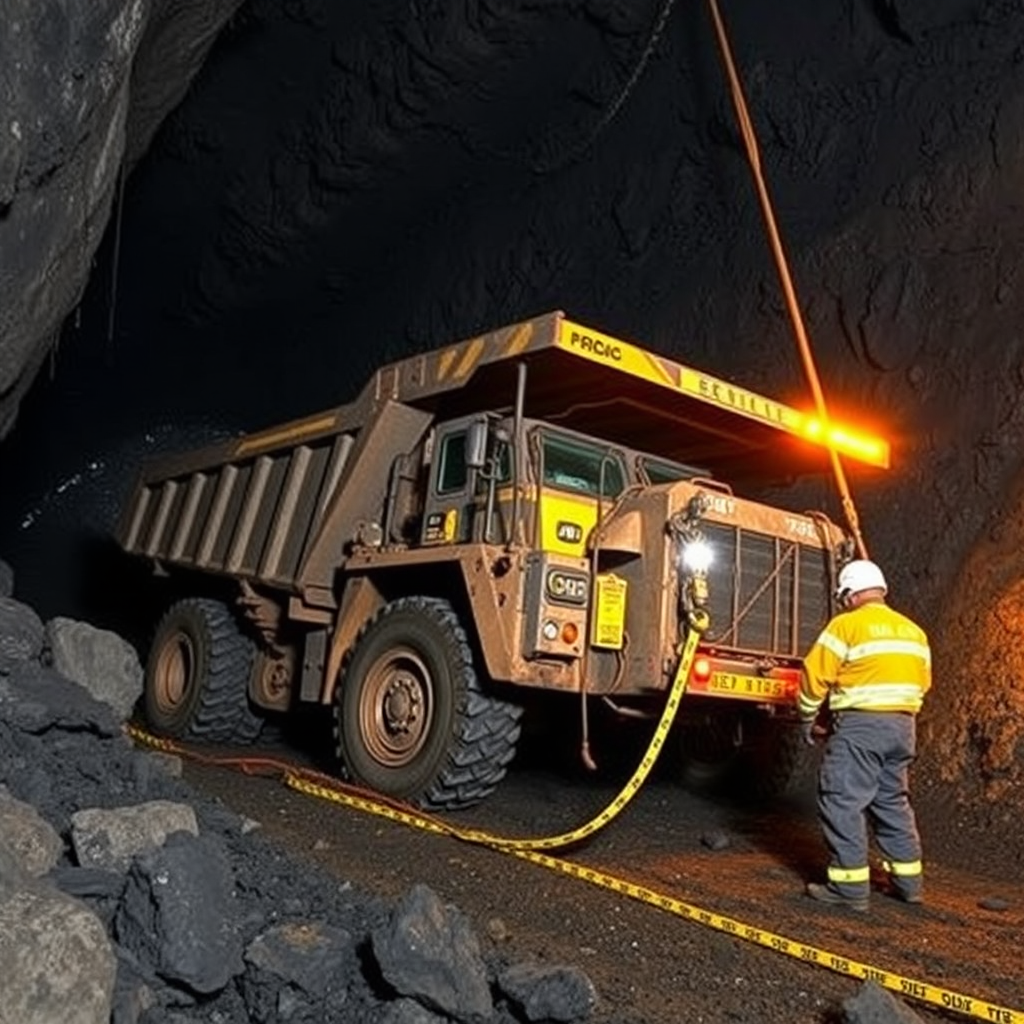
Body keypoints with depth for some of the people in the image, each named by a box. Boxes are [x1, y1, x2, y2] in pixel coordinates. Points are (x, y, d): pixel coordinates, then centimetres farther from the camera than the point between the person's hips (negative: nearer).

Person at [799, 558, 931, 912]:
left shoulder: (846, 625, -8)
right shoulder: (914, 631, 13)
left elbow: (815, 676, -8)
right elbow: (923, 682, 16)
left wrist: (809, 719, 6)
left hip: (860, 726, -7)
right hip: (902, 725, 8)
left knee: (843, 802, -1)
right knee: (893, 801, 18)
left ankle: (850, 885, -1)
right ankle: (908, 879, 25)